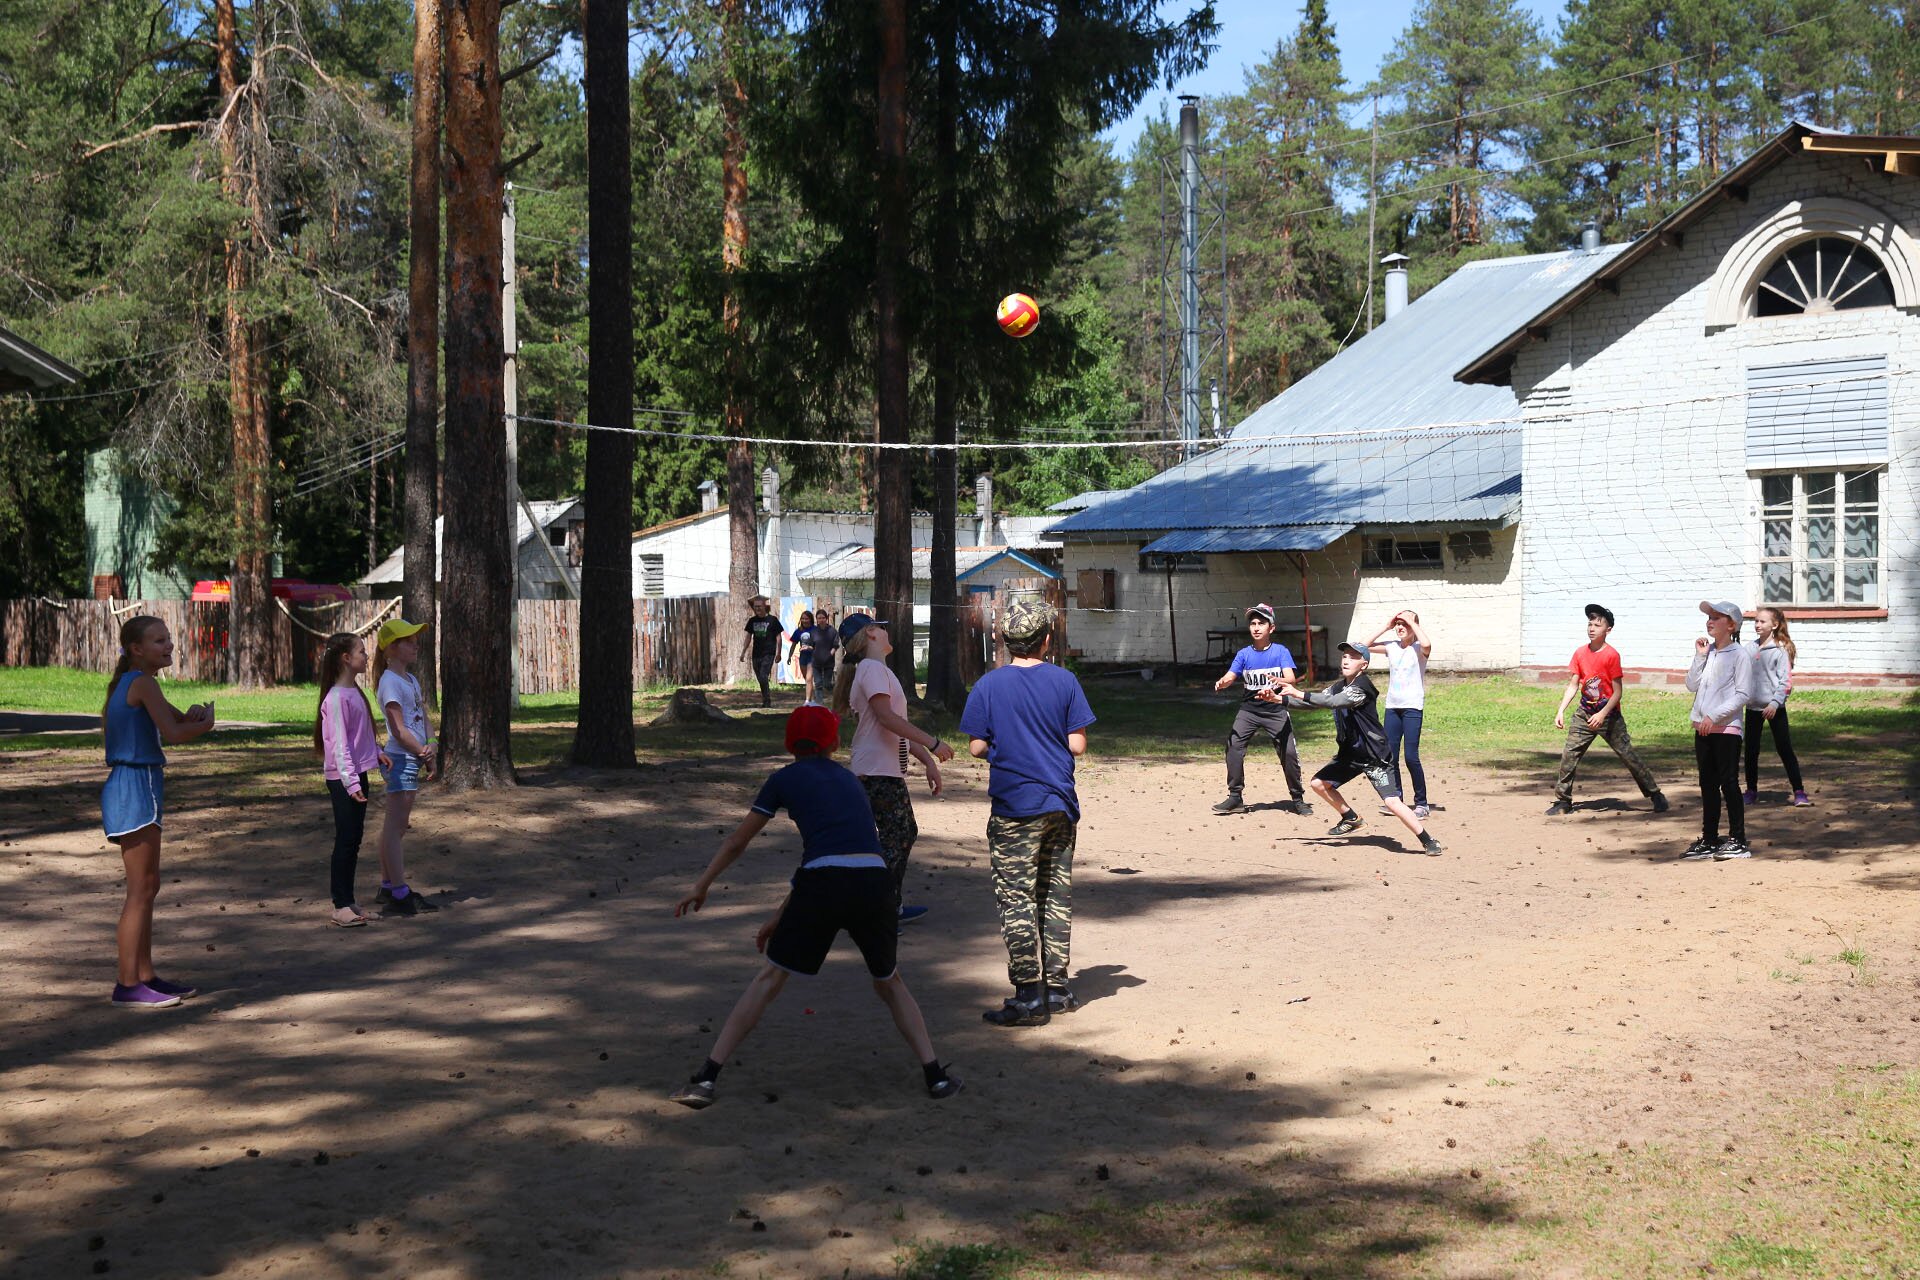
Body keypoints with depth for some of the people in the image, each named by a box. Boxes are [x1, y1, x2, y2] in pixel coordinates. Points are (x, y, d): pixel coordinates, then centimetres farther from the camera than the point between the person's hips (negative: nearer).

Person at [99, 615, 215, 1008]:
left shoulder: (127, 683, 16)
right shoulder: (142, 683, -13)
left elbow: (179, 720, 22)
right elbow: (174, 734, -19)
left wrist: (192, 714, -1)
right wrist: (204, 721, 0)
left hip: (139, 788, 10)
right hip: (135, 788, -10)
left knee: (148, 887, 15)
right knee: (141, 888, -7)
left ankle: (144, 976, 21)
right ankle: (127, 986, -5)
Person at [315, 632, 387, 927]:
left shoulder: (354, 692, 12)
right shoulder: (337, 698, -17)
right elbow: (339, 744, -21)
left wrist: (377, 752, 12)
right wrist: (350, 781, -24)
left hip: (357, 775, 9)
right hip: (342, 778, -9)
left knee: (354, 839, 13)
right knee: (346, 841, -4)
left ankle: (347, 901, 20)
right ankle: (340, 906, 2)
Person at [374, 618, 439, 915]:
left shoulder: (411, 680, 17)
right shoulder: (389, 681, -11)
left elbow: (424, 720, 12)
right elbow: (399, 729, -16)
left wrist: (431, 746, -6)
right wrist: (425, 753, -9)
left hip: (412, 760, 10)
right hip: (400, 759, -10)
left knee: (394, 824, 14)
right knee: (396, 824, -9)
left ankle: (388, 887, 21)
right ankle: (399, 894, -11)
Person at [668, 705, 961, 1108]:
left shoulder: (785, 779, 14)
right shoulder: (850, 782, 26)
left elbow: (737, 841, 20)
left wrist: (701, 886, 35)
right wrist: (781, 917, 34)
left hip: (822, 888, -3)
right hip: (874, 882, 3)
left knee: (768, 980, 10)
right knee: (890, 983, 25)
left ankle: (706, 1079, 6)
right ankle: (935, 1075, 17)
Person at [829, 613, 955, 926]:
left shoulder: (881, 671, 20)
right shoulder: (872, 669, -12)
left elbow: (900, 727, 21)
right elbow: (886, 717, -23)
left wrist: (927, 760, 17)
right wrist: (932, 743, -21)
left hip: (889, 772, 11)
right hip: (877, 773, -11)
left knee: (905, 833, 17)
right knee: (893, 840, -10)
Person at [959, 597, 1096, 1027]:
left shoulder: (989, 685, -5)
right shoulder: (1065, 681, -2)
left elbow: (977, 747, -5)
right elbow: (1078, 745, -2)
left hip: (1014, 810, -3)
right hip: (1060, 805, 3)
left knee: (1017, 900, -1)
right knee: (1057, 896, 14)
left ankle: (1029, 998, -4)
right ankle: (1057, 988, 19)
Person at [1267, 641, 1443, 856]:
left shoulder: (1362, 686, -19)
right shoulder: (1338, 686, 8)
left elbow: (1333, 702, -32)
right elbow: (1314, 702, 10)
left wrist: (1300, 694, -33)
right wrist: (1279, 699, -1)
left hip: (1375, 756, -9)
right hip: (1350, 753, 9)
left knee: (1392, 802, -19)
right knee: (1319, 783, 11)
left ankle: (1428, 841, -8)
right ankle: (1350, 819, 30)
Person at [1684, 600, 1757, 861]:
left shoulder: (1739, 654, -7)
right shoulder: (1707, 652, 14)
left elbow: (1744, 694, -13)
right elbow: (1692, 686, 8)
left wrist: (1714, 716, -18)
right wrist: (1700, 656, -1)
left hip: (1727, 728, -7)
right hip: (1703, 729, 7)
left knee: (1729, 783, -4)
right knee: (1708, 785, 11)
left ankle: (1737, 841, 1)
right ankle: (1709, 841, 16)